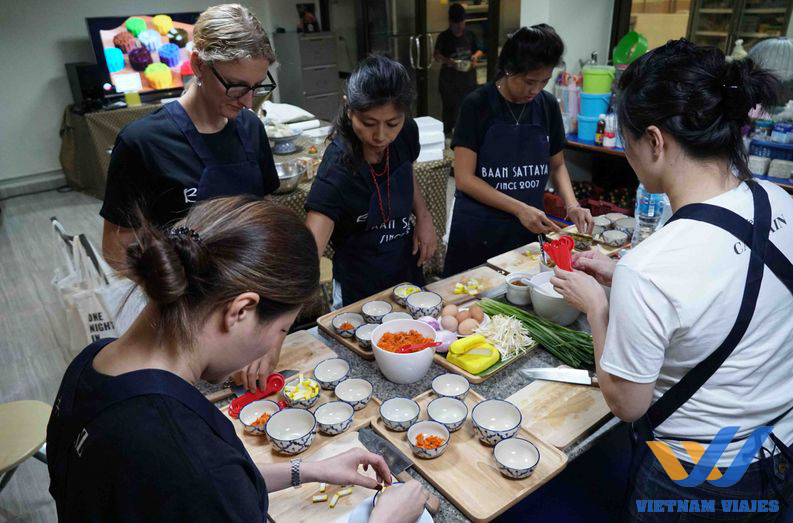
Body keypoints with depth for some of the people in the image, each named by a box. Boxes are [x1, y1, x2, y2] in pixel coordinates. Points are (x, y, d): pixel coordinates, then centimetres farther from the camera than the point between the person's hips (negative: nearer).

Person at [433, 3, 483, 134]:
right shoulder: (444, 37, -4)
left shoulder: (470, 35, 7)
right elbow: (436, 55, -10)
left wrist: (476, 56, -9)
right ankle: (448, 133, 6)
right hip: (449, 78, -3)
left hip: (468, 76, 3)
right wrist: (446, 60, -29)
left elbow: (479, 50, 15)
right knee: (450, 106, -4)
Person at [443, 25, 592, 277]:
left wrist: (571, 204, -6)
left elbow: (557, 165, 11)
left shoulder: (548, 105, 1)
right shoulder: (477, 104, -11)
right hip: (479, 230, -3)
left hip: (527, 230, 4)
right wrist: (519, 208, -21)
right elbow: (464, 178, -15)